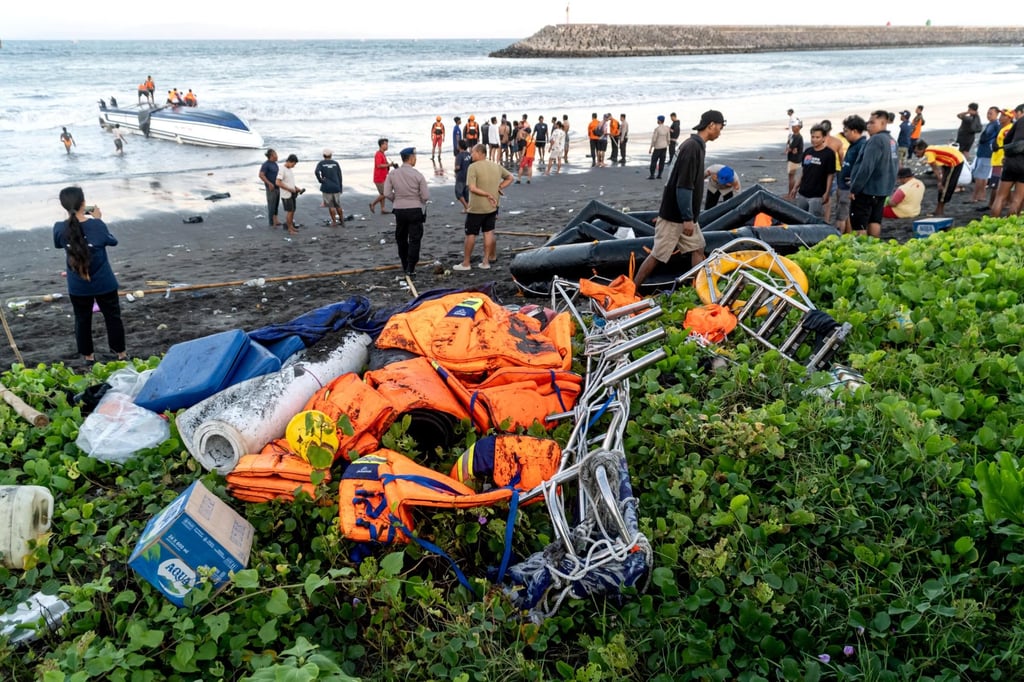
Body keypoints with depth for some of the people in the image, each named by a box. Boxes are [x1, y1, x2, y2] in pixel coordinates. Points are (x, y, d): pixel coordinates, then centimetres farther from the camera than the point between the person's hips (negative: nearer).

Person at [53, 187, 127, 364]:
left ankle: (87, 355, 31)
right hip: (104, 283, -2)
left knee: (82, 320, 19)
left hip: (77, 287, 2)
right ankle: (120, 352, 27)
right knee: (112, 317, 16)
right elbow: (113, 241, -1)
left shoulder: (59, 228, -14)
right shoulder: (97, 225, -20)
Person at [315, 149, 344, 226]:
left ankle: (334, 222, 8)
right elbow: (339, 176, 4)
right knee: (338, 205, 15)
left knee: (331, 206, 5)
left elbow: (316, 172, -20)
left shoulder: (321, 163, 0)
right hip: (336, 187, 2)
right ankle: (341, 219, 26)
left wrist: (320, 180, -7)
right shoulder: (335, 163, 4)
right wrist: (340, 188, 10)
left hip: (326, 187, -2)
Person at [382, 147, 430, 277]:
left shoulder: (392, 174, -2)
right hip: (415, 210, -4)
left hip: (399, 210, 4)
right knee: (414, 240, 2)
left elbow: (387, 193, -4)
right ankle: (410, 269, -2)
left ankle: (405, 266, 26)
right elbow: (426, 196, -11)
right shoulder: (418, 175, -11)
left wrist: (396, 200, 13)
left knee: (401, 239, 18)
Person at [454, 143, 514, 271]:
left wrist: (488, 194, -15)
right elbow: (510, 178, 16)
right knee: (488, 233, 13)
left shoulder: (473, 167, -15)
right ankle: (486, 261, 16)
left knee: (470, 235, 4)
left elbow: (472, 188, -22)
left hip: (476, 208, -6)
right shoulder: (497, 166, 5)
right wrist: (498, 188, 6)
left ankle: (466, 263, 10)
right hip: (492, 206, 6)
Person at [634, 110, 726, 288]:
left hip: (685, 214, 10)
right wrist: (688, 218, -23)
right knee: (658, 255, -4)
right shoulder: (692, 147, -20)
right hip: (674, 215, -10)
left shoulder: (696, 145, 10)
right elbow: (683, 186, -25)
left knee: (698, 248, 11)